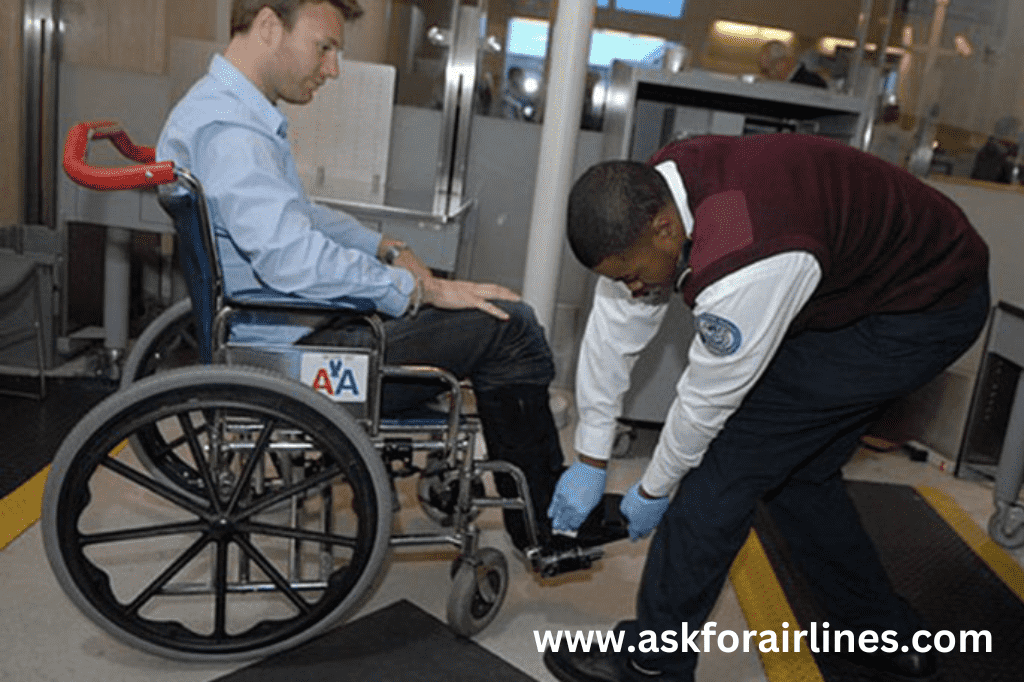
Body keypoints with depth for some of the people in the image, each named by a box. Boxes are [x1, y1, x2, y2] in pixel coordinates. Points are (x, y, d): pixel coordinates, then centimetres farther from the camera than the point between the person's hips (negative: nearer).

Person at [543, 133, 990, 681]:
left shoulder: (743, 267, -38)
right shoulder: (648, 193, -12)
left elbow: (707, 399, -23)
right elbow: (613, 328, -4)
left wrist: (652, 491, -3)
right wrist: (589, 461, 4)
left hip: (929, 306, -9)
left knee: (728, 455, -11)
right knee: (794, 465, 13)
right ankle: (887, 635, 32)